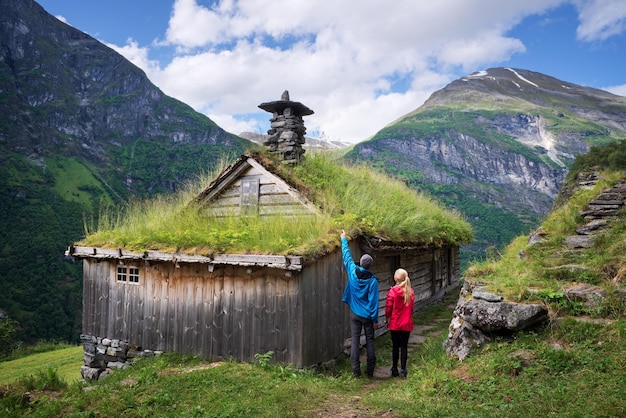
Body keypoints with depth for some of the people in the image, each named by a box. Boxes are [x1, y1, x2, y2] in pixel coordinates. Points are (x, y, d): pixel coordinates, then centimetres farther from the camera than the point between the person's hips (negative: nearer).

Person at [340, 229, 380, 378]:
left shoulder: (353, 271, -9)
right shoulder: (372, 280, -15)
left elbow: (347, 256, 7)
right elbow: (373, 301, -13)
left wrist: (344, 239, 20)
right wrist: (375, 319, -5)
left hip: (355, 314, 2)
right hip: (367, 316, -2)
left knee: (355, 341, 5)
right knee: (370, 341, 8)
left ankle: (356, 370, 5)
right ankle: (370, 371, 12)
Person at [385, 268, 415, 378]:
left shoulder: (392, 291, -14)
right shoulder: (410, 292, -4)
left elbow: (388, 307, -8)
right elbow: (411, 307, 3)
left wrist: (387, 319, 6)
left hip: (395, 324, -2)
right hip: (407, 324, 2)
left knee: (395, 346, 9)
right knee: (404, 346, 9)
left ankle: (394, 369, 16)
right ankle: (403, 370, 9)